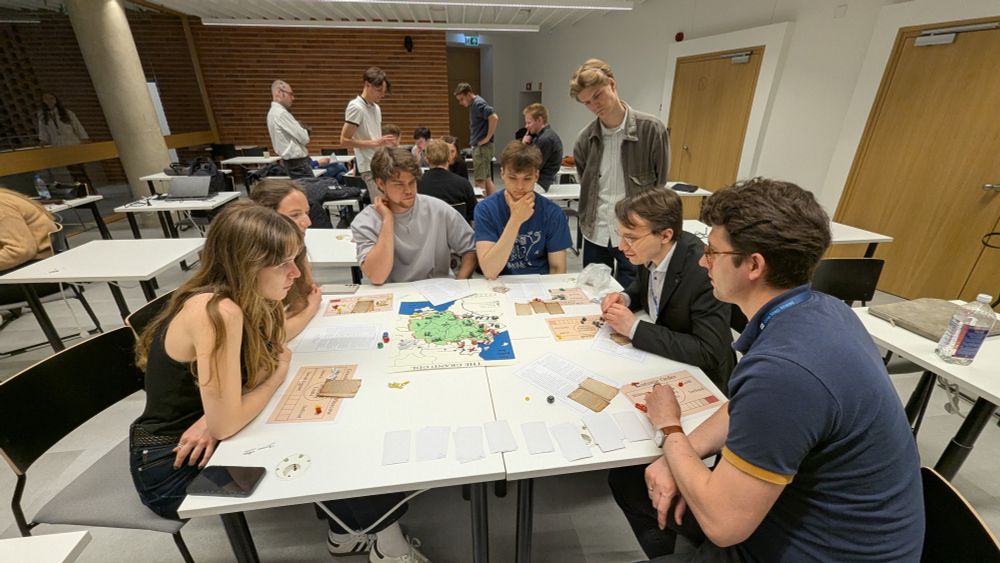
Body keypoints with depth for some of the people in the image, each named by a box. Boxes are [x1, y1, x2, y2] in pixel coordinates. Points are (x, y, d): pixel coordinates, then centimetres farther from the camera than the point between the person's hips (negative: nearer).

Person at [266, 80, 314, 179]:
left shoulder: (273, 112, 15)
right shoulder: (281, 113, -17)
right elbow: (304, 138, -16)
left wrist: (302, 130, 3)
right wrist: (305, 131, 5)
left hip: (291, 162, 10)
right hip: (298, 163, -10)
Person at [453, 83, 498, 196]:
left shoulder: (478, 104, -13)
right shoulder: (473, 105, 15)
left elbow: (494, 117, -27)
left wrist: (488, 137, -20)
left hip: (482, 147, -10)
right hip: (479, 146, 10)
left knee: (480, 181, -7)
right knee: (487, 179, 12)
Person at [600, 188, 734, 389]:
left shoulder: (706, 271, -30)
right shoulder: (651, 251, -11)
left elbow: (709, 352, -30)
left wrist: (634, 327, -30)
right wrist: (625, 299, -11)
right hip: (658, 355, 6)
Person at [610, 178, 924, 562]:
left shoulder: (784, 369, -35)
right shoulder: (820, 309, -6)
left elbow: (722, 524, -26)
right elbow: (745, 408, 6)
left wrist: (669, 430, -11)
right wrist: (678, 457, -7)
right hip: (802, 512, 8)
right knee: (629, 480, 14)